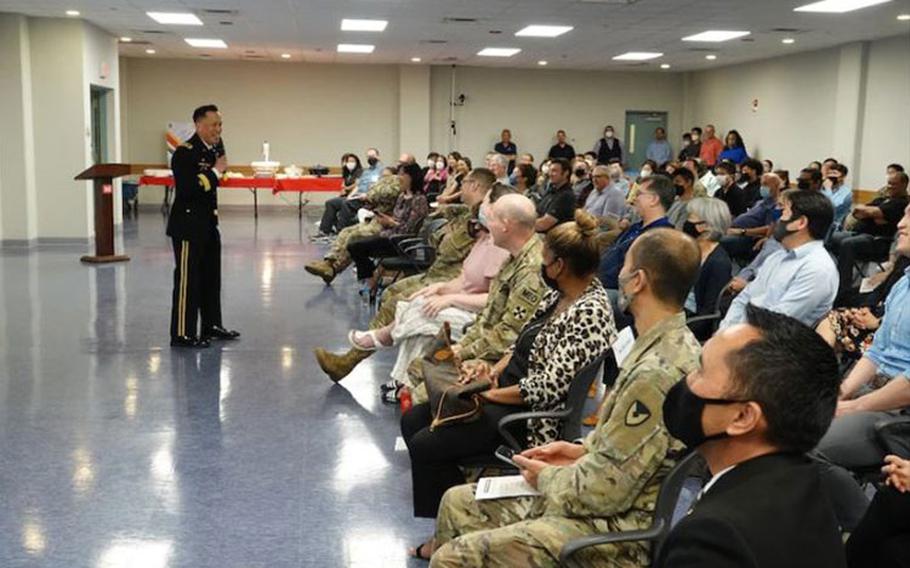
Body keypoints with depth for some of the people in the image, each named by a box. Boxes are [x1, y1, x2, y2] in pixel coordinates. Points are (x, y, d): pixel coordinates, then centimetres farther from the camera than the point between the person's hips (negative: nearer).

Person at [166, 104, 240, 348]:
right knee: (187, 280, -3)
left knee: (211, 278, 17)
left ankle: (212, 325, 30)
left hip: (208, 224, 9)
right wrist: (215, 172, -20)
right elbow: (186, 188, -25)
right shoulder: (185, 152, -16)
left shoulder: (213, 148, 9)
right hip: (188, 225, -9)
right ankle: (182, 334, 4)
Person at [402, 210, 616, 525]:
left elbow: (548, 387, -26)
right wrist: (494, 371, -1)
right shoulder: (558, 294, 6)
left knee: (425, 445, -15)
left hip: (534, 416, -10)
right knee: (413, 420, 5)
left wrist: (491, 392, -15)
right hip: (506, 388, 10)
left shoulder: (590, 314, -23)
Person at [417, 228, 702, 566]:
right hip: (616, 500, 10)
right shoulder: (672, 344, 4)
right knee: (458, 503, 14)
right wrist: (584, 451, 6)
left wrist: (547, 478, -7)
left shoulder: (657, 373, -27)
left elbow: (606, 490, -25)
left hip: (616, 531, -10)